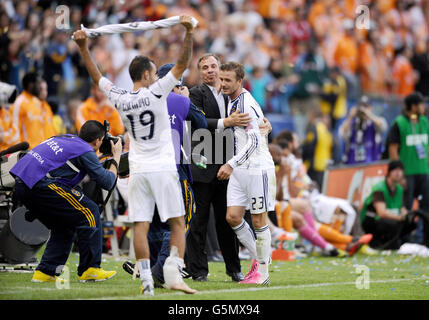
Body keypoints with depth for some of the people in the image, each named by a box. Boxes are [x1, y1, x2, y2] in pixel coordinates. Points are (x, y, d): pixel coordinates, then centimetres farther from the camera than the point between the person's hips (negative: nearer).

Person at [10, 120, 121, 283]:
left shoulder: (66, 138, 24)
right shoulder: (85, 151, 0)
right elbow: (107, 182, 2)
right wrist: (116, 158, 17)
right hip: (41, 185, -9)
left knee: (64, 226, 21)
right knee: (89, 213, 0)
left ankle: (45, 271, 16)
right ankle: (89, 270, 2)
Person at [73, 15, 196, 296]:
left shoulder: (120, 100, 3)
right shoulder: (156, 92, -7)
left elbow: (97, 77, 16)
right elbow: (183, 64, -8)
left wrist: (83, 48, 21)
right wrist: (189, 33, -11)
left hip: (137, 172, 3)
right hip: (163, 169, -3)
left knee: (141, 225, 1)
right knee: (178, 222, 2)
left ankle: (146, 280, -5)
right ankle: (173, 273, -12)